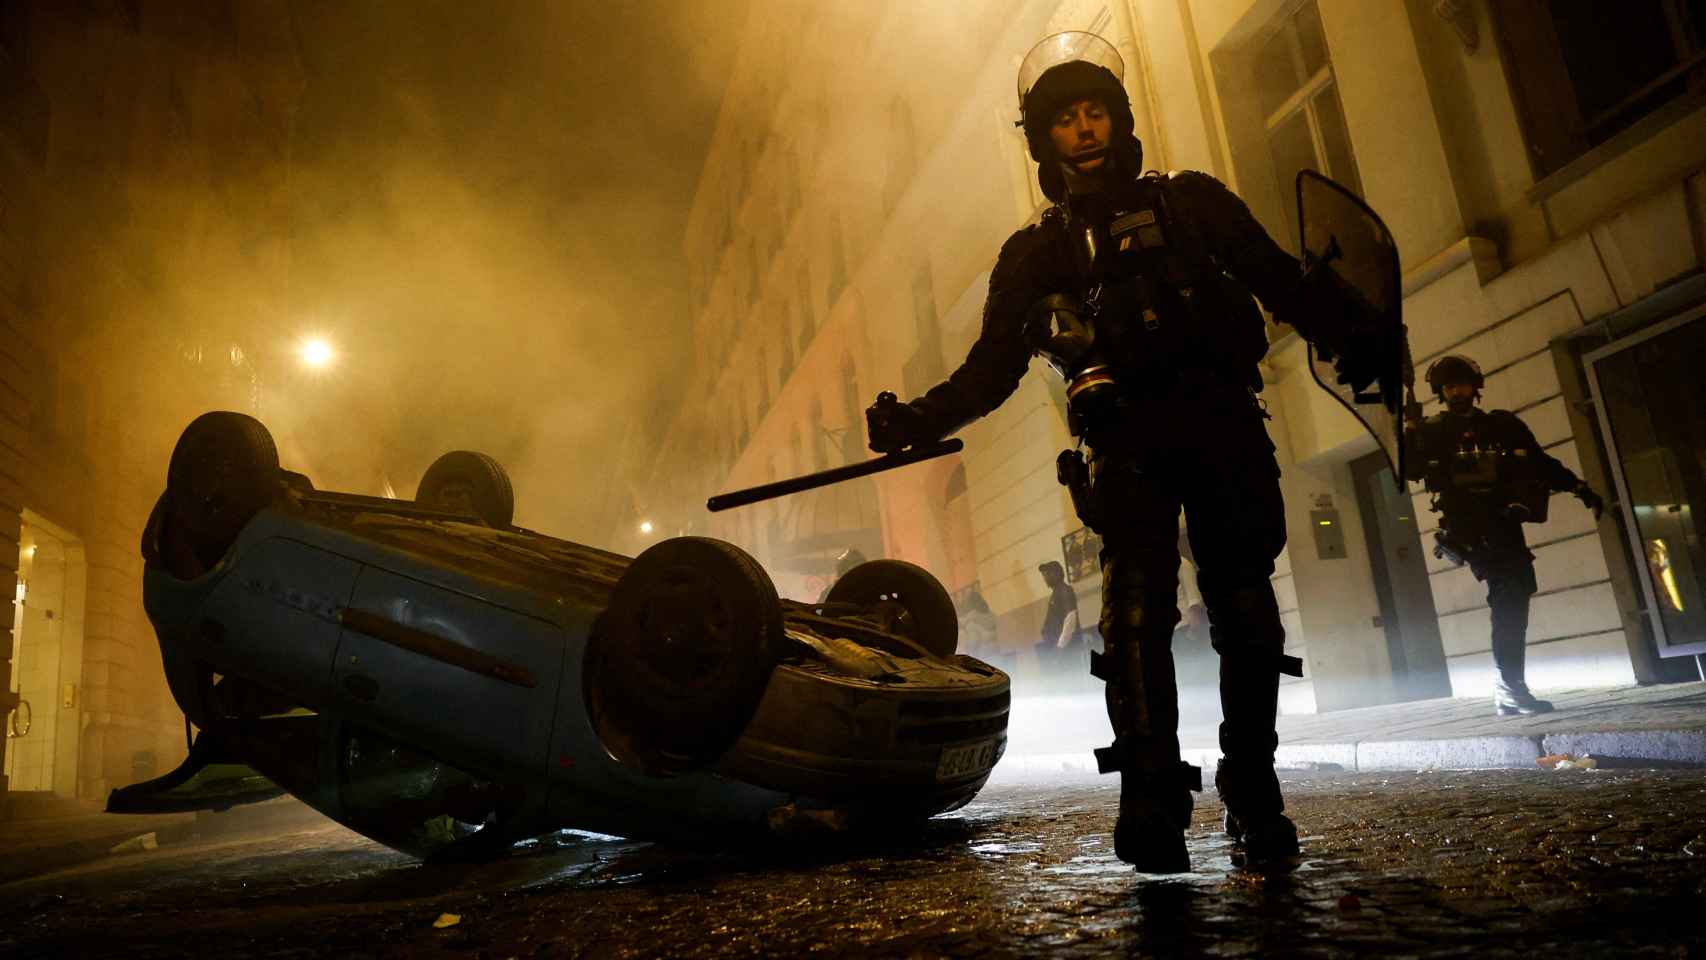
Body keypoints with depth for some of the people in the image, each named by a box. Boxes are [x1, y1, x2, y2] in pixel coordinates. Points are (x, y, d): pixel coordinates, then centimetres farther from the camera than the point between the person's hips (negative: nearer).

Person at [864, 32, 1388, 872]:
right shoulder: (1032, 253, 17)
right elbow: (991, 367, 13)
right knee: (1135, 606, -17)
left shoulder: (1189, 202, 17)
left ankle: (1253, 794, 5)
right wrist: (919, 419, -3)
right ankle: (1152, 797, -15)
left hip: (1220, 429, 1)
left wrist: (1348, 338, -5)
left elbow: (1283, 282, 13)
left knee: (1243, 608, -6)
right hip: (1125, 446, 0)